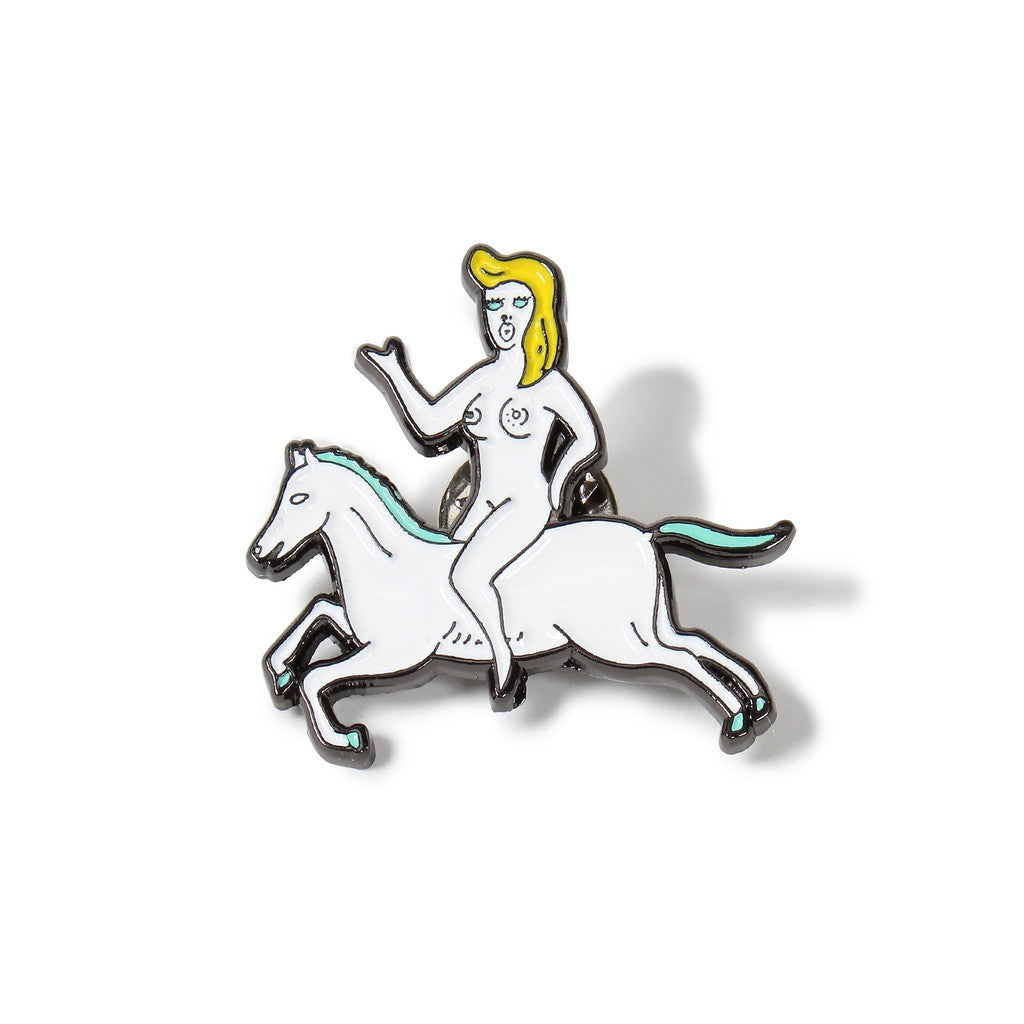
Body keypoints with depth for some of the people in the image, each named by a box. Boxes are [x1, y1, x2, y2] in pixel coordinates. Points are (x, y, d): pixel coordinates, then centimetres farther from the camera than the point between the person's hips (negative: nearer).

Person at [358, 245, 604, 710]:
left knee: (467, 575, -26)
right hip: (481, 504, 6)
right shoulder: (484, 378, 8)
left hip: (527, 504, -6)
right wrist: (392, 373, 4)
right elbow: (431, 423, 5)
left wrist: (555, 489, -5)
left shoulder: (549, 384, -7)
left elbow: (588, 439, 0)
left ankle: (505, 662, -11)